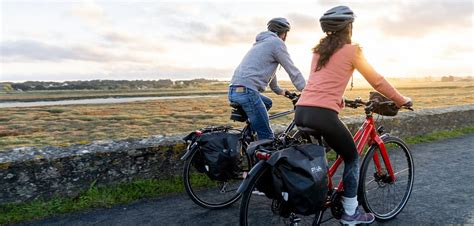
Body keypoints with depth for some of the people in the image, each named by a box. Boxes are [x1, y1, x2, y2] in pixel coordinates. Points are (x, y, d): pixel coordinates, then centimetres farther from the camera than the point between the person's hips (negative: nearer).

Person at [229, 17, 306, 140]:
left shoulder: (262, 42, 30)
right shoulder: (276, 42, 1)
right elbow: (292, 70, 0)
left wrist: (279, 90, 50)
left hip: (234, 90, 10)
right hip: (246, 90, -10)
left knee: (267, 103, 32)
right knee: (266, 135, -6)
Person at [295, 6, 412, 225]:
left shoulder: (318, 50, 21)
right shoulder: (351, 50, 4)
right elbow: (377, 81, 8)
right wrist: (401, 100, 22)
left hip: (301, 111, 6)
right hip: (323, 114, -6)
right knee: (352, 158, 14)